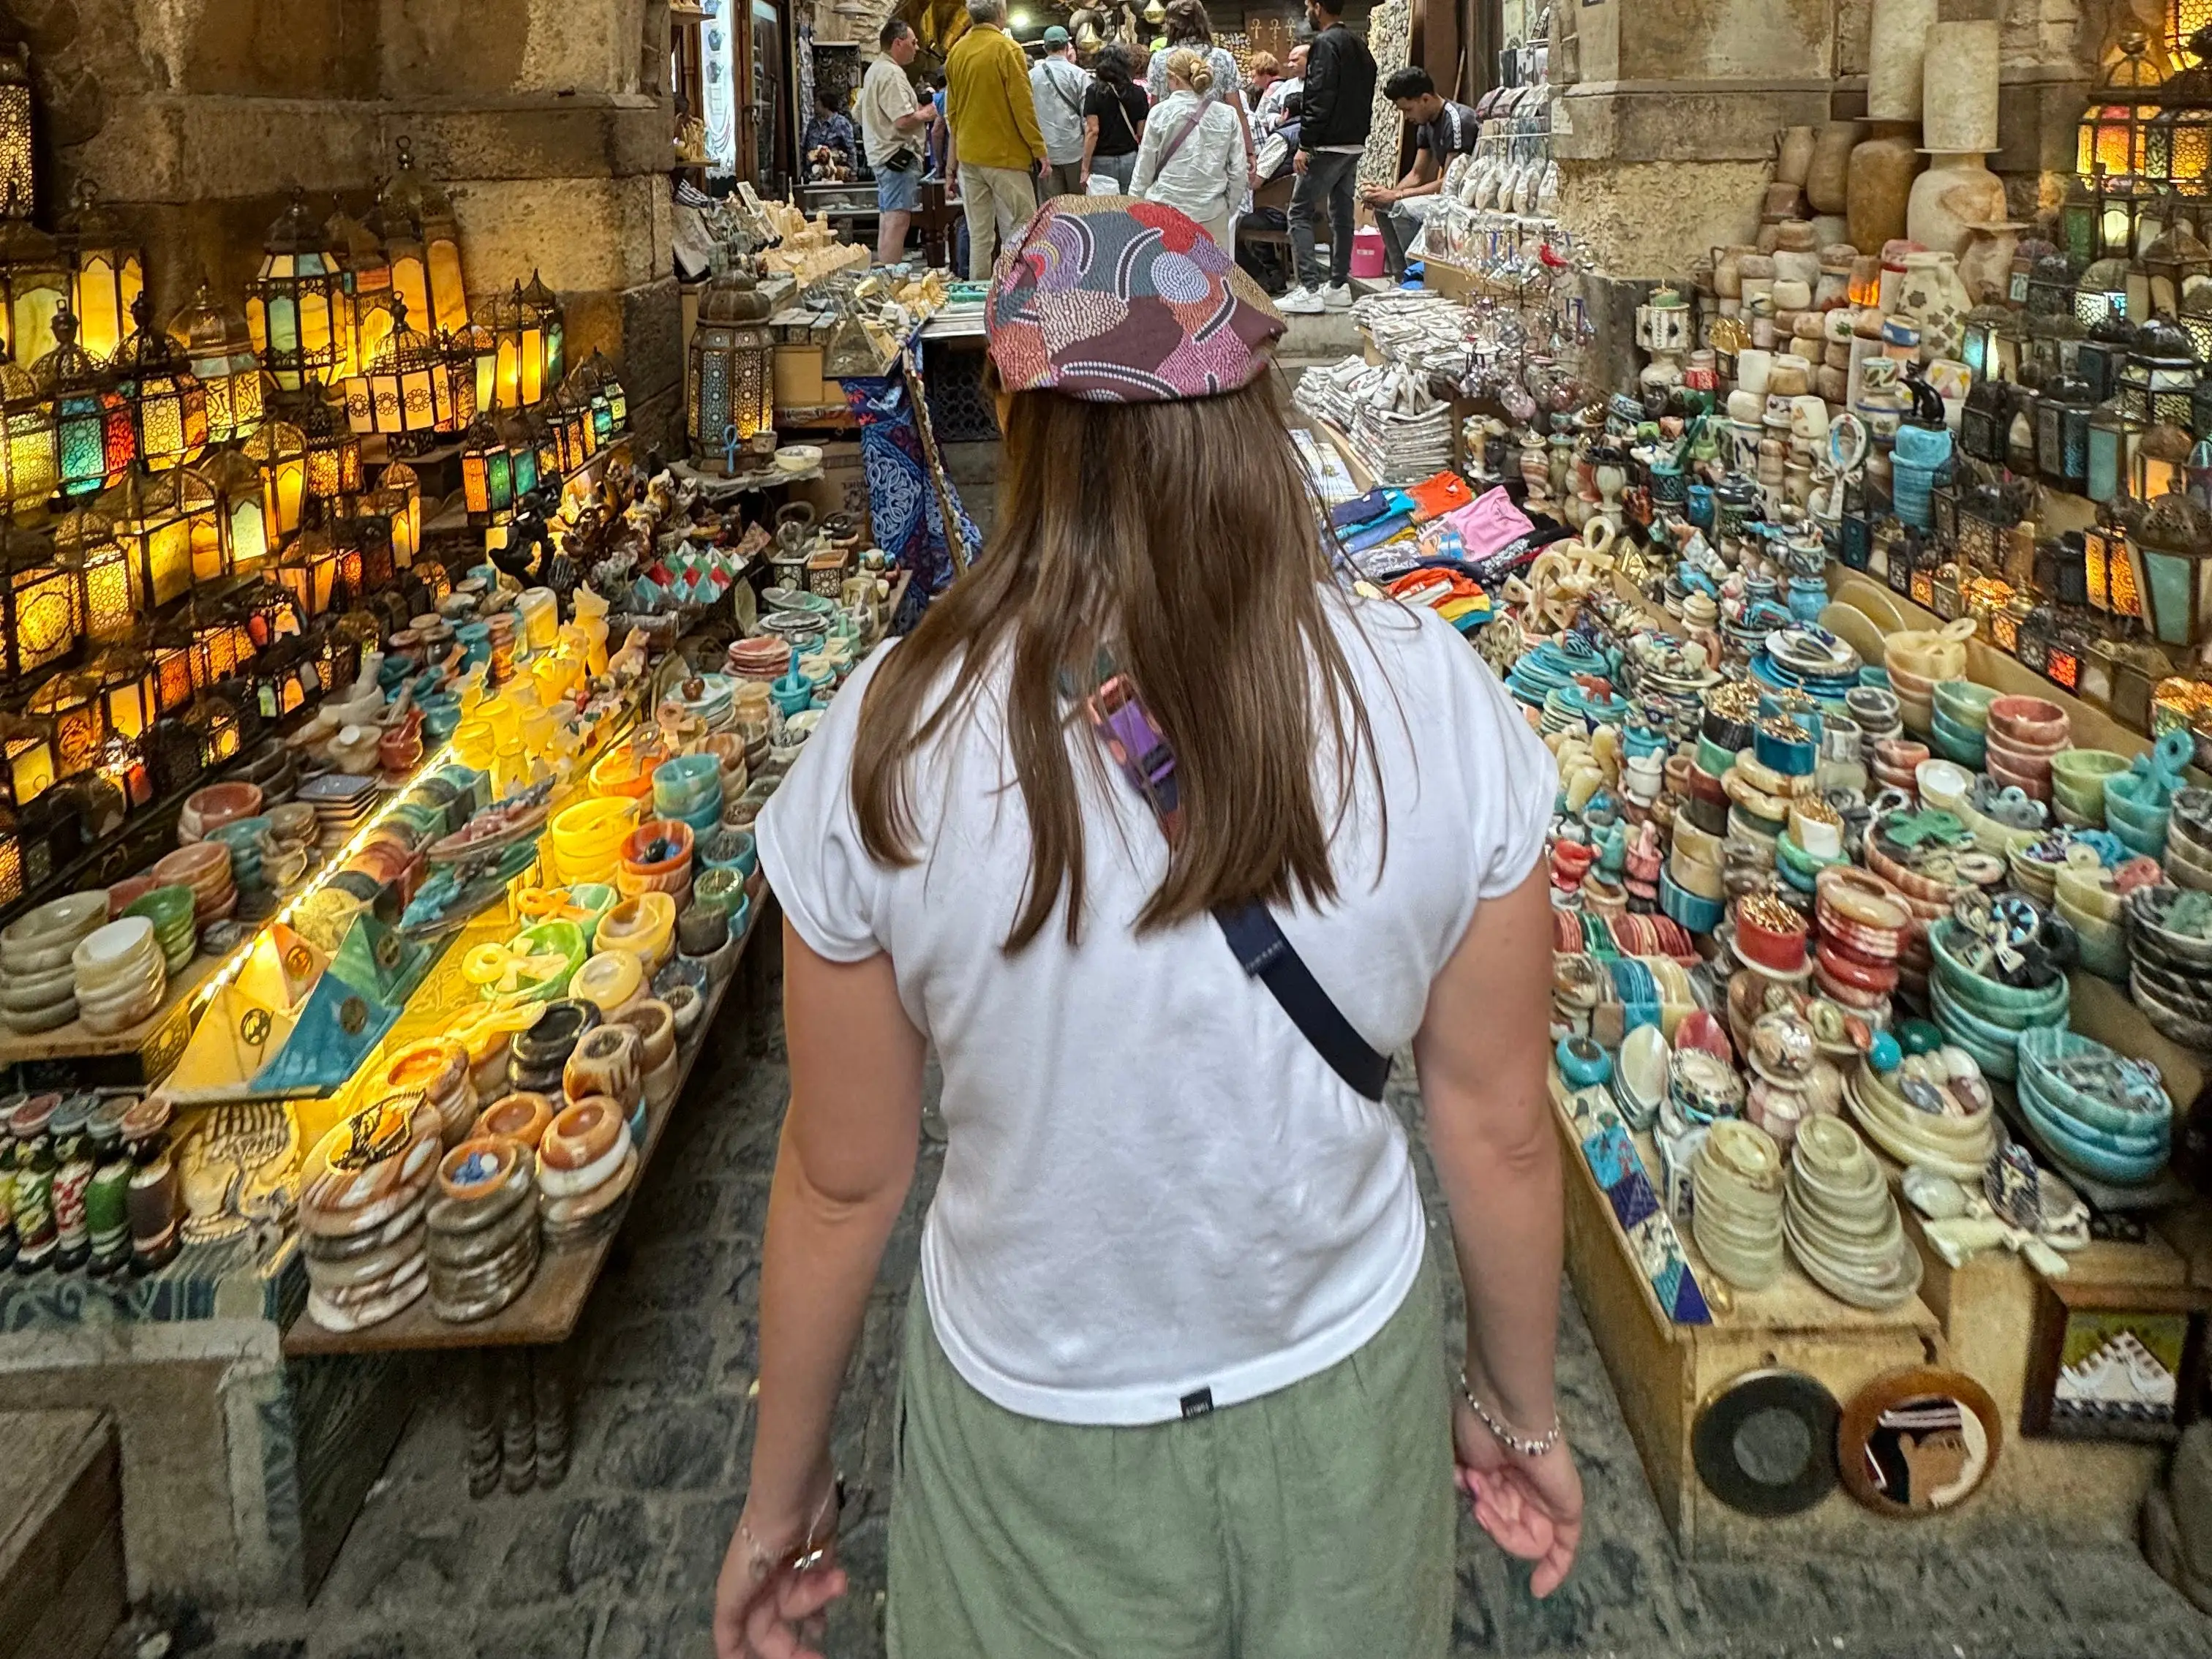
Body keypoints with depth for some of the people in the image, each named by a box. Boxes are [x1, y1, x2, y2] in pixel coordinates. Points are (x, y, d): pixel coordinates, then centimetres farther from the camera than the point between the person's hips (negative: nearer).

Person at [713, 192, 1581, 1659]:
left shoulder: (894, 738, -22)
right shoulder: (1439, 704, -18)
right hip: (1349, 1398, 2)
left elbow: (844, 1181, -13)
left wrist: (781, 1496, 5)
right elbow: (1500, 1130, -9)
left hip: (1038, 1442, -1)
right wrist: (1524, 1411, 10)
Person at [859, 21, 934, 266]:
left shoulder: (875, 69, 18)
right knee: (898, 220, -14)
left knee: (888, 218, 14)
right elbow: (903, 120, -24)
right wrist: (927, 113, -5)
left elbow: (859, 114, 26)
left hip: (883, 154, 11)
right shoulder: (892, 74, -15)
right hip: (898, 154, -11)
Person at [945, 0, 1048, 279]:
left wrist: (953, 159, 23)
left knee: (979, 235, 9)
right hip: (1005, 156, -6)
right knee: (1019, 233, -3)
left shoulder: (957, 51, 8)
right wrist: (1039, 149, -4)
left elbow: (952, 110, 15)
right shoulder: (1006, 49, -10)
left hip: (968, 156, 6)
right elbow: (1022, 104, -11)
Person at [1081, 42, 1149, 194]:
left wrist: (1085, 169, -8)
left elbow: (1093, 131, -10)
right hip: (1130, 159, 2)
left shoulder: (1094, 92, -5)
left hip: (1102, 161, -2)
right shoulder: (1138, 93, 2)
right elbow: (1142, 134, 4)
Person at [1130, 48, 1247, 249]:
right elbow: (1238, 172, 6)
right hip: (1212, 214, 2)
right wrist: (1230, 209, 18)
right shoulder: (1227, 115, 3)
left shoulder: (1160, 114, -3)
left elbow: (1143, 170, 2)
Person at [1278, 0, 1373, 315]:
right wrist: (1359, 133, 18)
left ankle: (1309, 290, -11)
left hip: (1327, 146, -9)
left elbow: (1320, 99, -20)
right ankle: (1340, 286, 14)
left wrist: (1305, 144, -18)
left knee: (1300, 212, -4)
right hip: (1355, 144, 9)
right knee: (1342, 214, 12)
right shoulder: (1359, 45, 15)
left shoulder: (1324, 43, -13)